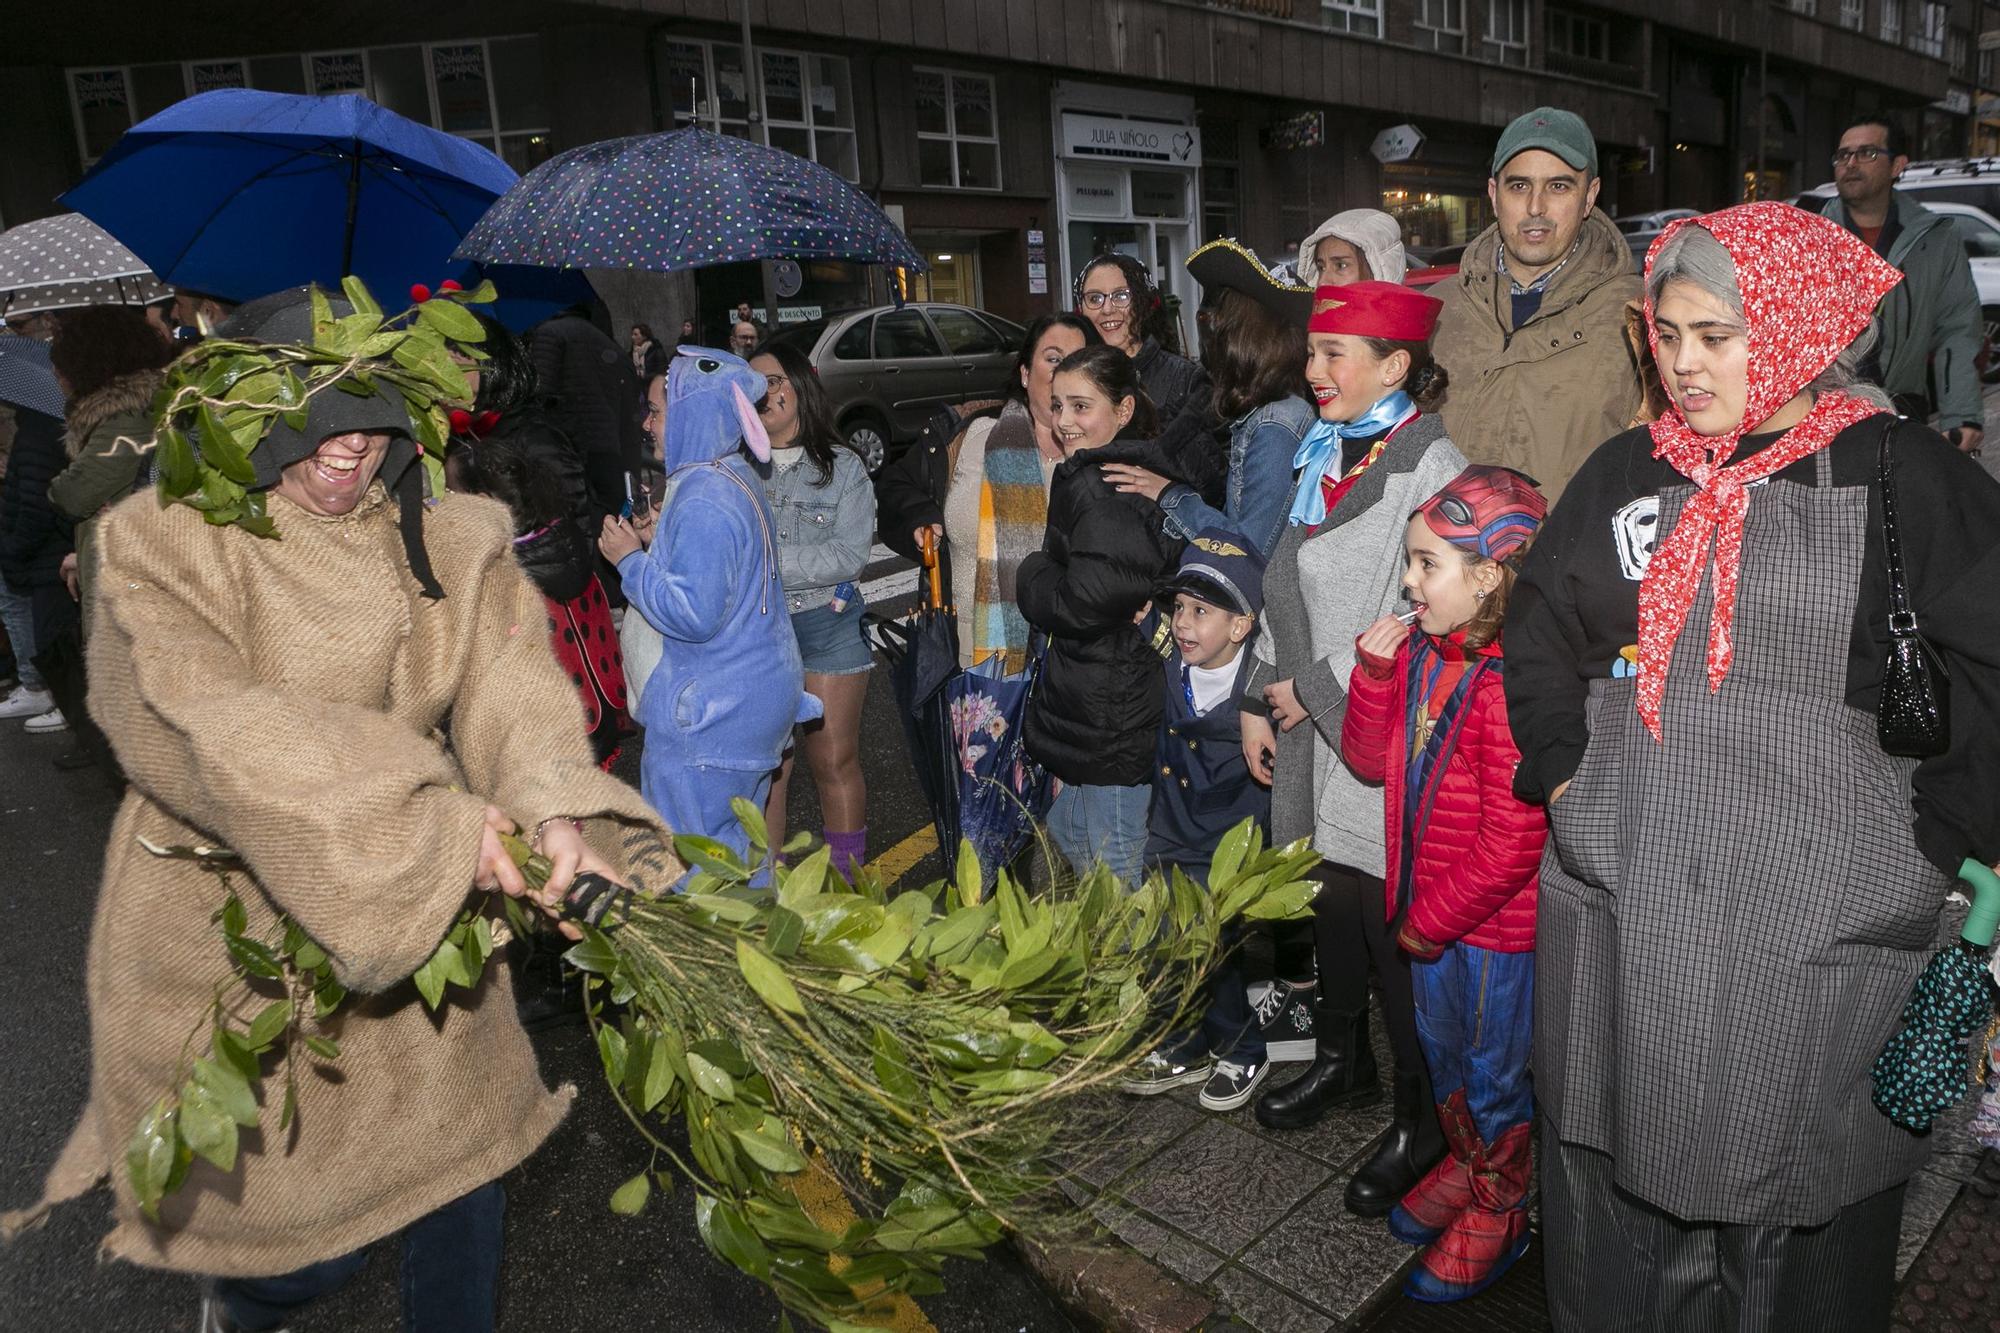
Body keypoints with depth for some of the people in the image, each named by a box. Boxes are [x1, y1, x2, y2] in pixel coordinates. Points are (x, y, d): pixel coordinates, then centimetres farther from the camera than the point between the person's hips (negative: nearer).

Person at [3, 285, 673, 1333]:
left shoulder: (443, 541, 0)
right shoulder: (165, 549, -12)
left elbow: (507, 674, -14)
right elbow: (213, 727, -26)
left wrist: (554, 806, -35)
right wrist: (432, 823, -35)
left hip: (431, 913, 4)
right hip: (238, 935, -4)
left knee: (461, 1153, 18)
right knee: (305, 1243, 8)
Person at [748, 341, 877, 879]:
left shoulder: (841, 466, 1)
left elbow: (850, 555, -11)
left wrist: (769, 564, -19)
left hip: (826, 627, -1)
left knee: (836, 766, 6)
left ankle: (848, 888, 20)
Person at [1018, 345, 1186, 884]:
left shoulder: (1097, 485, -19)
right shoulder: (1148, 471, 11)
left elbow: (1080, 605, -23)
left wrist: (1030, 572, -5)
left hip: (1105, 716, -10)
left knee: (1113, 889, 2)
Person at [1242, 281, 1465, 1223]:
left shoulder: (1431, 465, -15)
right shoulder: (1322, 455, 13)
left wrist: (1320, 685, -13)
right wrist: (1261, 700, 13)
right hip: (1313, 730, 8)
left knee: (1394, 926, 2)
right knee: (1328, 901, 19)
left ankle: (1422, 1115, 21)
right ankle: (1341, 1062, 40)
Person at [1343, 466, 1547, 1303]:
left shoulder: (1510, 683, -28)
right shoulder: (1420, 655, -2)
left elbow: (1511, 841, -26)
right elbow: (1371, 762, 5)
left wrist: (1433, 921, -16)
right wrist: (1373, 671, -9)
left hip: (1497, 923, -7)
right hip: (1428, 911, 8)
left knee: (1494, 1073, 14)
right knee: (1442, 1051, 25)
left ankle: (1498, 1212, 37)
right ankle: (1465, 1163, 50)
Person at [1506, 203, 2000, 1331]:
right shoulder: (1627, 472, 10)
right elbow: (1541, 632, 14)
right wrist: (1567, 770, 5)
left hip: (1822, 933, -3)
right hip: (1616, 926, 4)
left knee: (1800, 1220, 12)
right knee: (1616, 1179, 19)